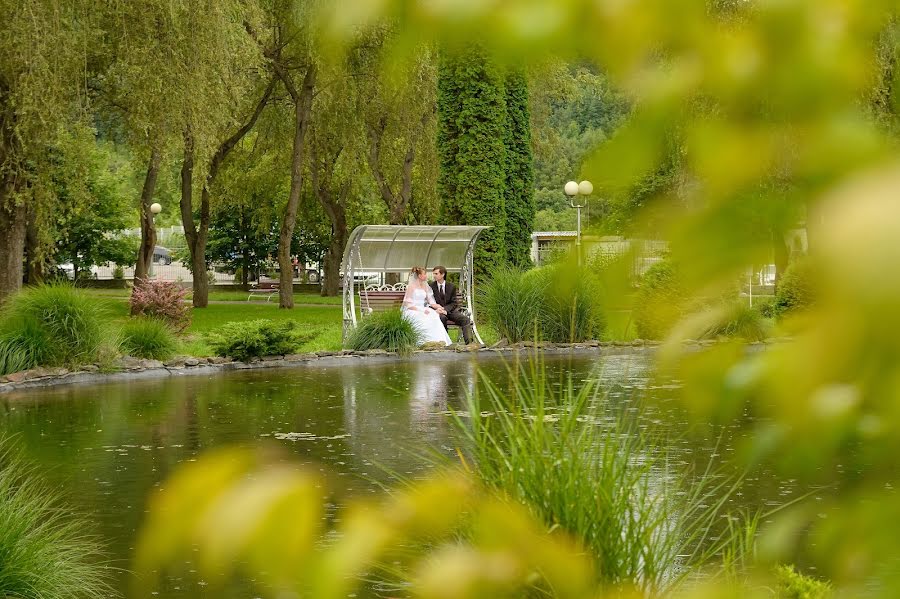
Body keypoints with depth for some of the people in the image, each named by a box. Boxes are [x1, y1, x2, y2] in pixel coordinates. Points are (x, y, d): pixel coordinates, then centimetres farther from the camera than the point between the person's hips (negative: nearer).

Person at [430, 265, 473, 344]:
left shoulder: (451, 286, 7)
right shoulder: (431, 286, 3)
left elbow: (453, 303, 5)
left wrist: (445, 309, -15)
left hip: (450, 310, 2)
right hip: (438, 311, -2)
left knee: (465, 319, -21)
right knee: (442, 317, -38)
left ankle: (469, 342, -31)